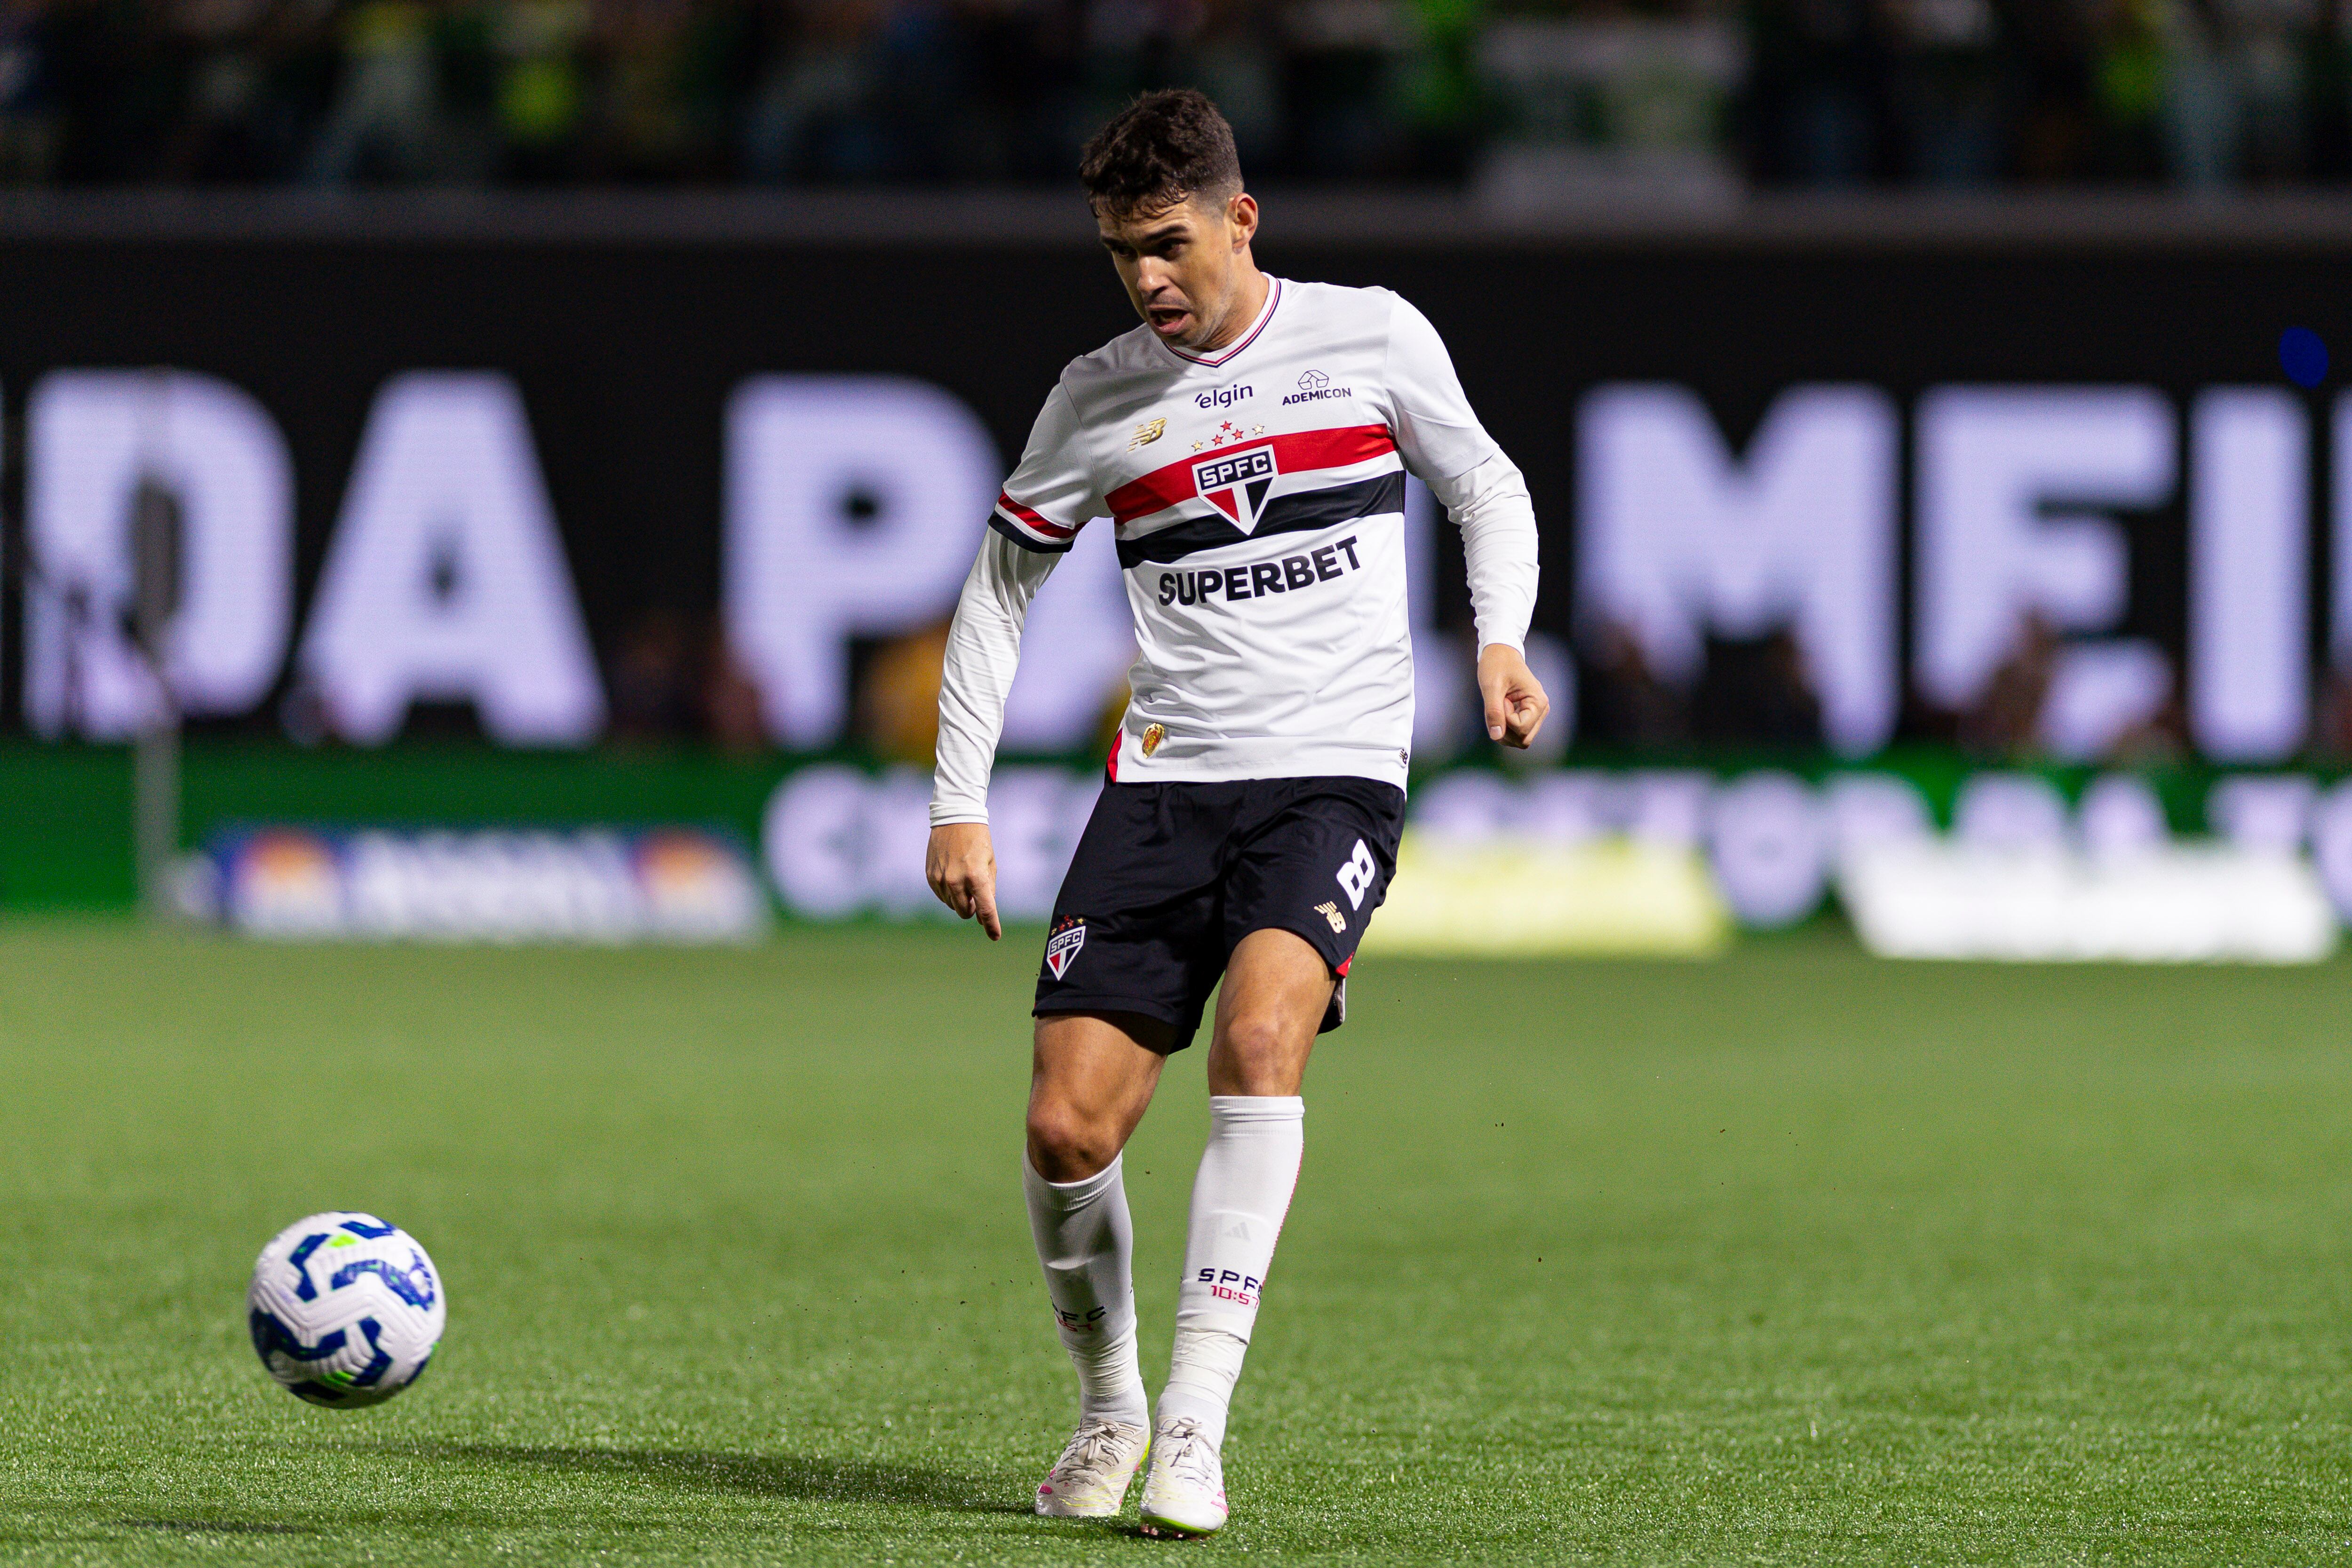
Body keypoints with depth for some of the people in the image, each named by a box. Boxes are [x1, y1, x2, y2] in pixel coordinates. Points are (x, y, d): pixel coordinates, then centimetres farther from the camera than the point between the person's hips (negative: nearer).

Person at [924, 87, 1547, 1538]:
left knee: (1261, 1033, -29)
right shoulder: (1102, 397, 6)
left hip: (1336, 771, -2)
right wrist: (960, 802, 9)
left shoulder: (1373, 336, 3)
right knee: (1068, 1129, -8)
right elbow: (1003, 582, 16)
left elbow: (1486, 486, 16)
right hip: (1166, 778, 2)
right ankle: (1109, 1406, 19)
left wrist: (1501, 639, -3)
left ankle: (1196, 1421, -27)